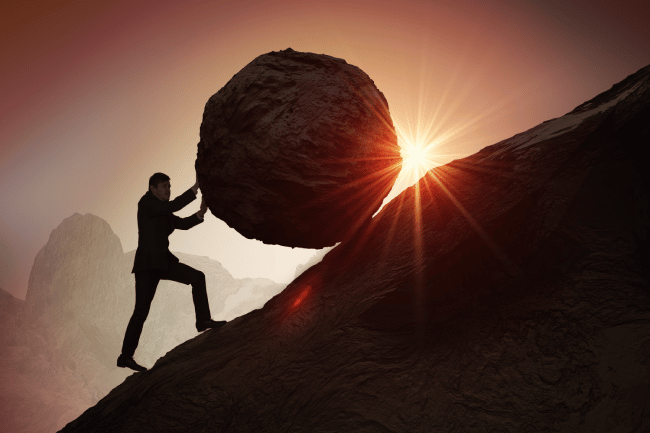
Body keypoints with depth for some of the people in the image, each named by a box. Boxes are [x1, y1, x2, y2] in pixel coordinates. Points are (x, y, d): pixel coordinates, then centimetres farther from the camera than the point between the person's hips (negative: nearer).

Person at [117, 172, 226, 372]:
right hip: (147, 263, -8)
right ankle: (125, 356, 4)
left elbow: (183, 224, 10)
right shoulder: (146, 202, -8)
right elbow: (173, 207, -23)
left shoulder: (162, 210, 18)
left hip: (163, 261, 8)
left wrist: (200, 213, -6)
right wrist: (194, 189, -22)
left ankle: (203, 320, -1)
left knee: (198, 277, -4)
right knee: (142, 310, -6)